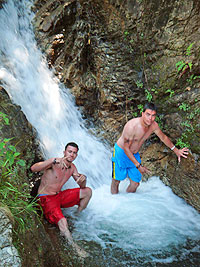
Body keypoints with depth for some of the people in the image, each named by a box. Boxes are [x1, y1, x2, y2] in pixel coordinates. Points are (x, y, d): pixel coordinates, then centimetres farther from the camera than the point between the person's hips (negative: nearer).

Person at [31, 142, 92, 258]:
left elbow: (82, 186, 6)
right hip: (46, 199, -7)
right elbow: (33, 168, -36)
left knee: (87, 191, -2)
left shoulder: (72, 167, 4)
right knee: (62, 222, -30)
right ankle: (74, 246, -14)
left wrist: (83, 179, -19)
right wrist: (54, 160, -48)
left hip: (59, 196, 7)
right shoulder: (54, 163, -19)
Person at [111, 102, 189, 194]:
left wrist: (176, 150, 17)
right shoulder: (132, 126, -32)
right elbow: (126, 148, -24)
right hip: (121, 152, -6)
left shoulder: (154, 125, -12)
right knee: (116, 181, 3)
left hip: (135, 155, 6)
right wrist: (138, 165, -23)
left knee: (135, 183, 7)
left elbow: (163, 137, 9)